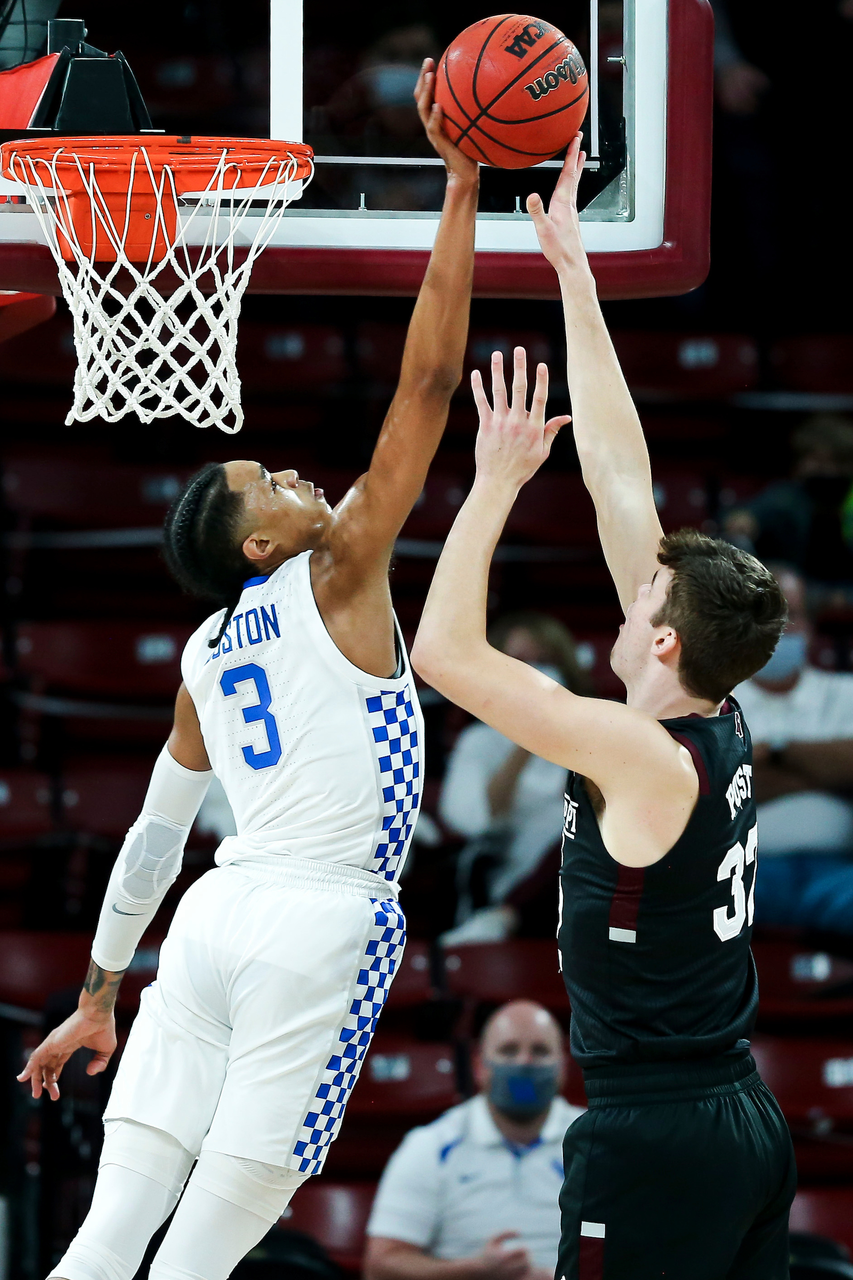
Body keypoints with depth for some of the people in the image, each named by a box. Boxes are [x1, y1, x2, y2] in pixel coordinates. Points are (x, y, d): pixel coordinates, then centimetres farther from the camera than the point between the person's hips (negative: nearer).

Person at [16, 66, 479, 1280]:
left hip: (215, 916, 6)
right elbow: (429, 379, -4)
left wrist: (98, 997, 32)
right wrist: (460, 187, -3)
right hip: (322, 920, -6)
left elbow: (153, 835, 24)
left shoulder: (206, 657, 19)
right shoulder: (339, 577, 2)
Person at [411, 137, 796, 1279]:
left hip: (654, 1141, -9)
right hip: (748, 1128, 9)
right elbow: (620, 478, 10)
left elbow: (446, 651, -16)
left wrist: (498, 479, -9)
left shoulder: (645, 755, -15)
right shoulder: (720, 723, 6)